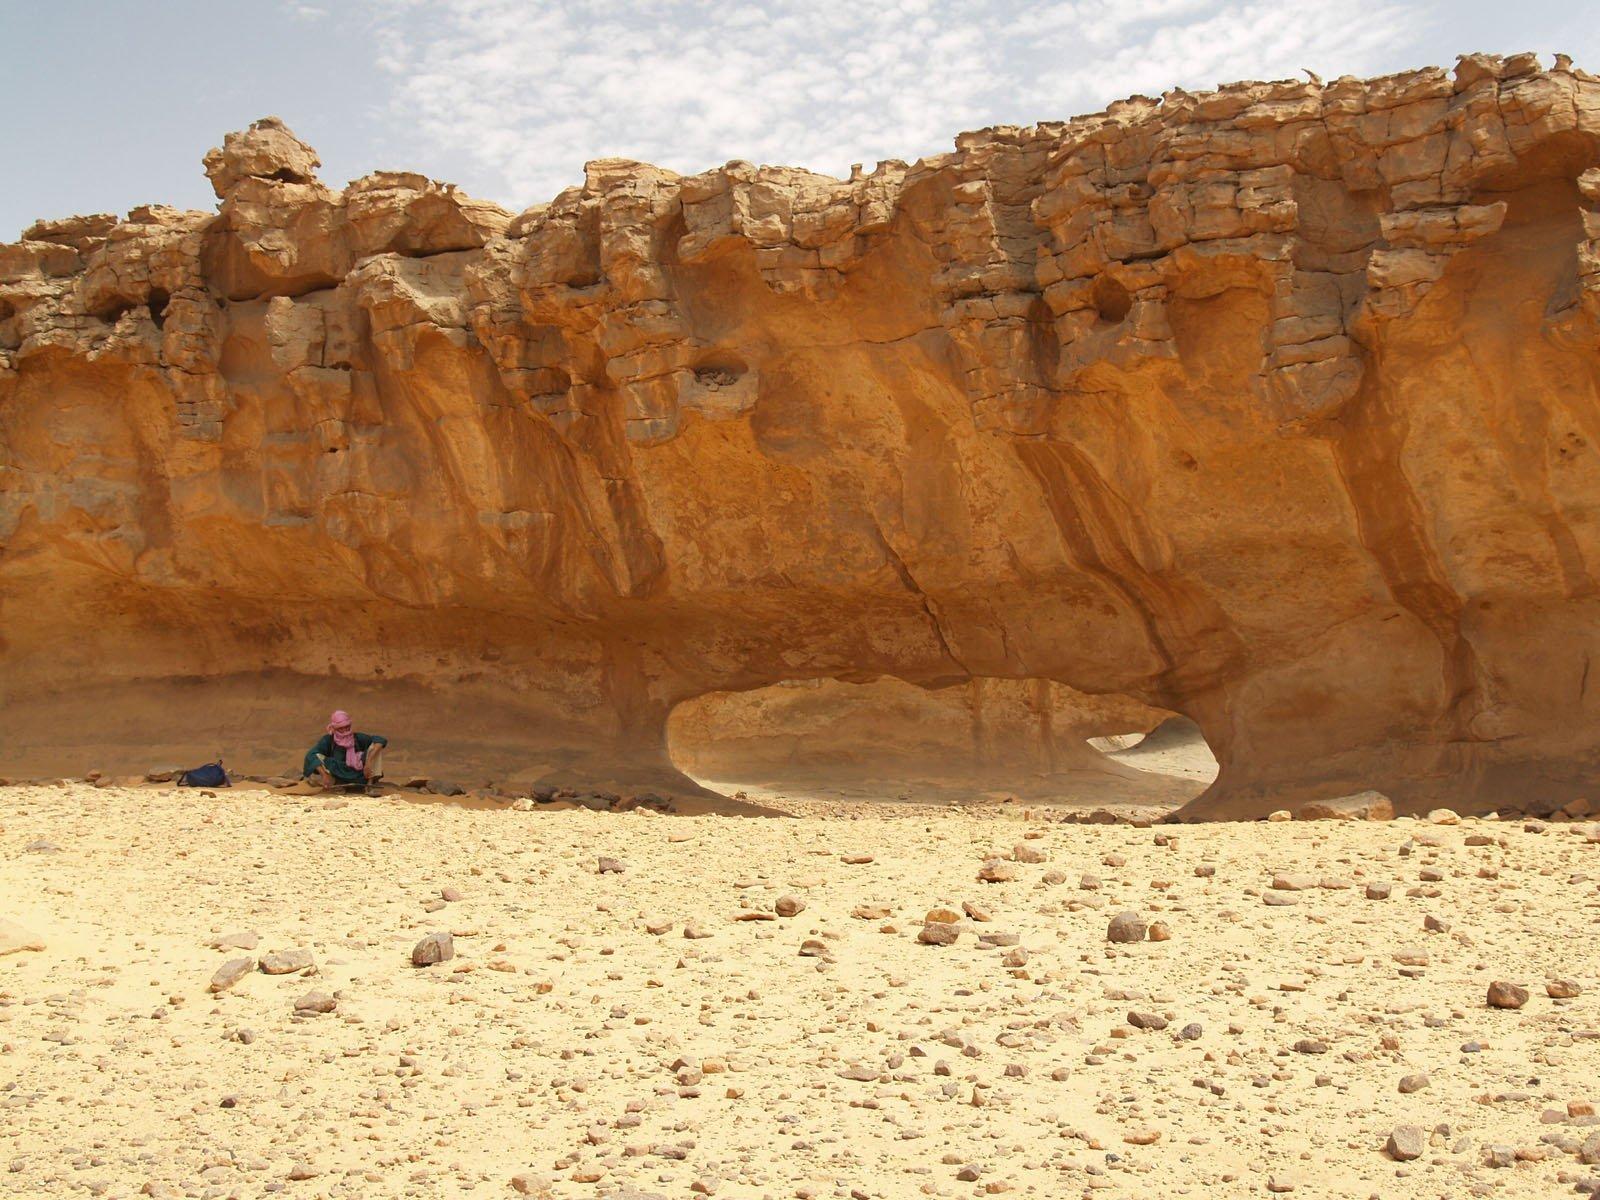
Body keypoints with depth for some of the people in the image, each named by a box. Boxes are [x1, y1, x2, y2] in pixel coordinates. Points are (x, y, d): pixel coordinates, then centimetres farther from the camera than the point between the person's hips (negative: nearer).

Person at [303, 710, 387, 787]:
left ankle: (371, 784, -12)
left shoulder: (357, 738, -10)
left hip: (359, 777, 2)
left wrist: (369, 761, -32)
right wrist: (324, 774, -38)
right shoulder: (328, 740, -13)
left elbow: (382, 740, -19)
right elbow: (311, 755, -25)